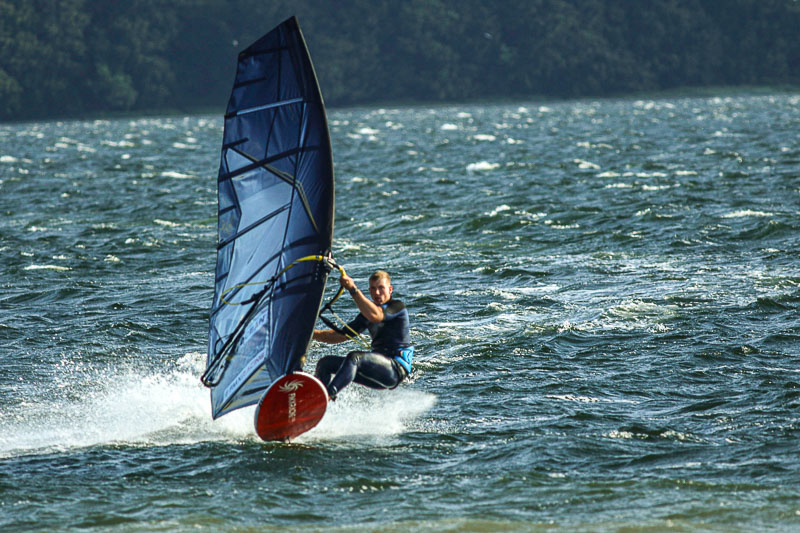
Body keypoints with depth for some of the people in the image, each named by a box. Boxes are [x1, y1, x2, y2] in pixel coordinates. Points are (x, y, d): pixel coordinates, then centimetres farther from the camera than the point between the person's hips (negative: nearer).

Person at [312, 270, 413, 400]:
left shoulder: (397, 306, -4)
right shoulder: (368, 311, 20)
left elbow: (375, 316, -25)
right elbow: (341, 335, 19)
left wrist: (353, 289, -28)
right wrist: (313, 333, 5)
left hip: (396, 368, -9)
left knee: (354, 358, -34)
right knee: (325, 363, -1)